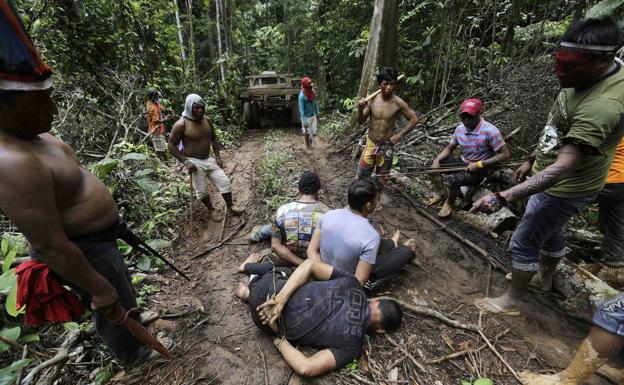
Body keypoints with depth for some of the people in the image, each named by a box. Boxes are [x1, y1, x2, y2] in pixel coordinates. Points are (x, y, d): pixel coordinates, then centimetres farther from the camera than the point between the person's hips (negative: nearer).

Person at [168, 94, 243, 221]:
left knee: (224, 182, 5)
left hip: (209, 159, 6)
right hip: (194, 162, -5)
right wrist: (185, 162, -18)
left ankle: (230, 206, 23)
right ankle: (211, 210, 28)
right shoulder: (181, 124, -16)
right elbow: (171, 145, -11)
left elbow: (214, 139, 14)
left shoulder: (207, 121, 2)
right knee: (202, 191, 4)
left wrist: (218, 156, 6)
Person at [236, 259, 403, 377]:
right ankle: (249, 292, 23)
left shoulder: (352, 284, -7)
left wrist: (281, 298, -14)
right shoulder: (352, 346, -12)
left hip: (272, 286, 3)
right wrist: (280, 340, -7)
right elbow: (306, 369, -20)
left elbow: (309, 264, -12)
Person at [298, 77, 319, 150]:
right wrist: (304, 121, -21)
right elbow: (301, 109, -19)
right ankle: (308, 147, 23)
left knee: (314, 132, 10)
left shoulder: (312, 92, 1)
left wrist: (317, 114, 16)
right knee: (306, 132, 8)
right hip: (307, 117, -6)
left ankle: (312, 144, 32)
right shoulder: (302, 95, -19)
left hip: (313, 116, 6)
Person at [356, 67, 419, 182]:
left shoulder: (398, 103, -13)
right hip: (371, 143, 2)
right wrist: (360, 110, -22)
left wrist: (399, 135, -10)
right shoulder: (372, 99, -8)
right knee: (361, 175, 10)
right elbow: (361, 122, -2)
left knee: (381, 178, 12)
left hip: (386, 146, -2)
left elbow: (414, 120, -3)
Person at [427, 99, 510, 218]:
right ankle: (442, 193, 15)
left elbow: (505, 154, -18)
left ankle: (450, 203, 2)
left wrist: (479, 164, -24)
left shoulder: (490, 131, -21)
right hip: (463, 162, 7)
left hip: (480, 169, -7)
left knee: (451, 180, -31)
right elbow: (449, 149, 8)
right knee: (431, 166, -2)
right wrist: (437, 160, -11)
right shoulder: (460, 128, -2)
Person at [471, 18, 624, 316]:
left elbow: (562, 168, -39)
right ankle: (545, 278, 52)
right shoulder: (586, 76, -4)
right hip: (548, 175, 9)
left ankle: (512, 301, 24)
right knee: (551, 233, 27)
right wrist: (533, 159, 15)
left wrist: (503, 198, -46)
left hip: (564, 188, -9)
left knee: (523, 244, 3)